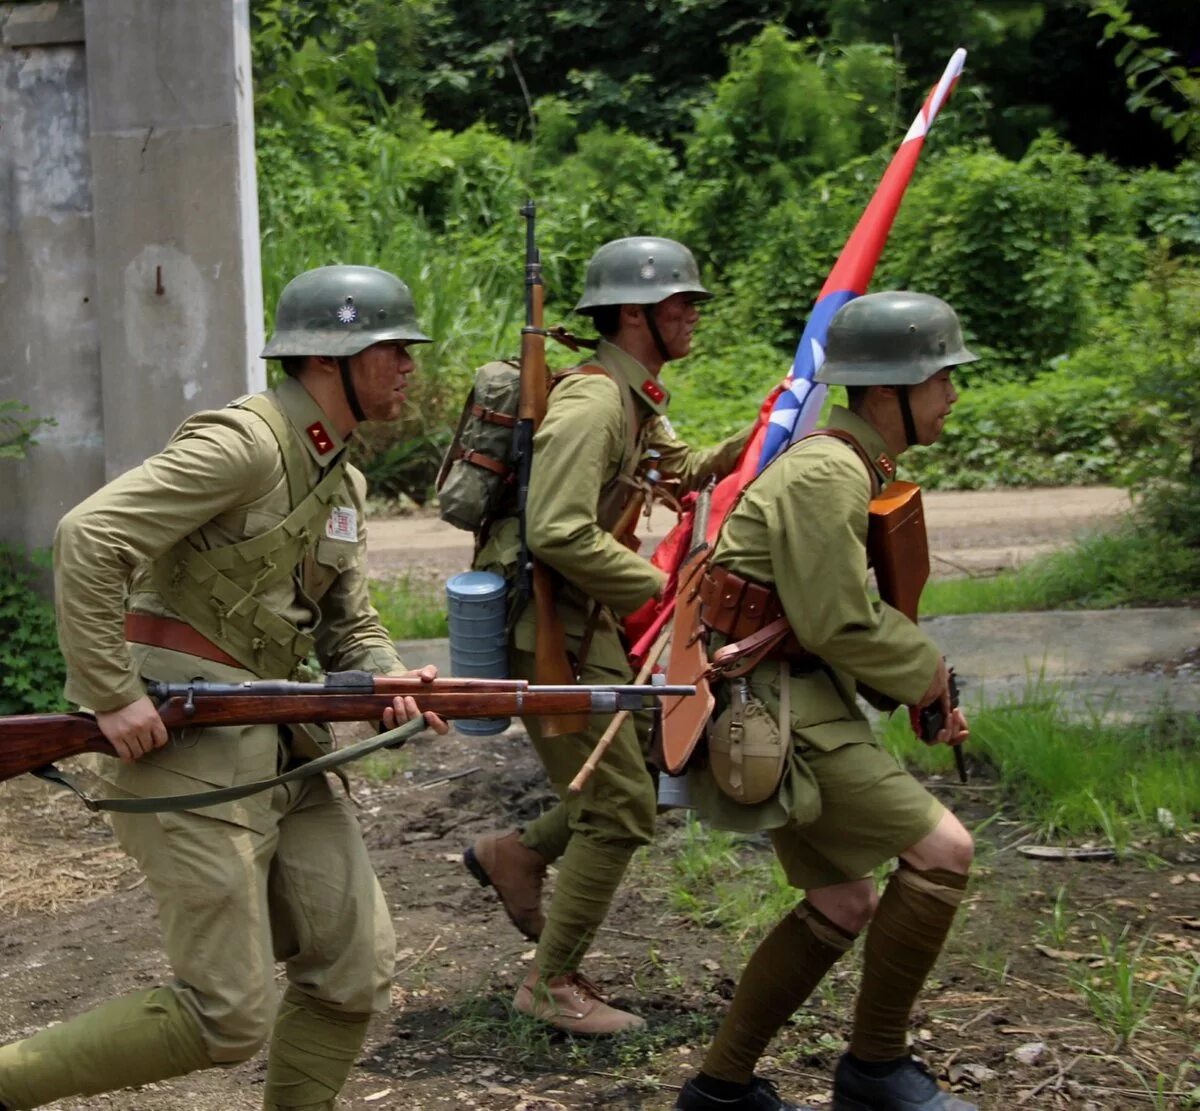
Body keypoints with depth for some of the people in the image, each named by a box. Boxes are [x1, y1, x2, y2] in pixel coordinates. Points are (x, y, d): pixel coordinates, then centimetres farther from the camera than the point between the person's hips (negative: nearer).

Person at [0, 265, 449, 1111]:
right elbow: (88, 540, -22)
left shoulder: (344, 478, 14)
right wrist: (112, 694, -22)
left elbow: (349, 624, 17)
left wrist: (389, 681, -5)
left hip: (279, 746, 9)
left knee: (357, 970, 9)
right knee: (229, 1017, -6)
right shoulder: (244, 442, -15)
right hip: (188, 746, -9)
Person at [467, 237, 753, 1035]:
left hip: (590, 624, 10)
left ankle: (518, 852, 25)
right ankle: (552, 983, 9)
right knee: (621, 808, -4)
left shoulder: (636, 401, 12)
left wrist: (752, 442, 9)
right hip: (548, 631, -10)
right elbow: (559, 535, -29)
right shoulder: (591, 402, -20)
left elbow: (684, 473, 28)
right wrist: (657, 584, -20)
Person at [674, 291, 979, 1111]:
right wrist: (925, 673, -5)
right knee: (941, 850, -11)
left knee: (842, 903, 15)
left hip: (790, 701, 11)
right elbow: (838, 624, -21)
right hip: (773, 705, -11)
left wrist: (917, 687, 9)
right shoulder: (828, 472, -17)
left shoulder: (855, 467, 16)